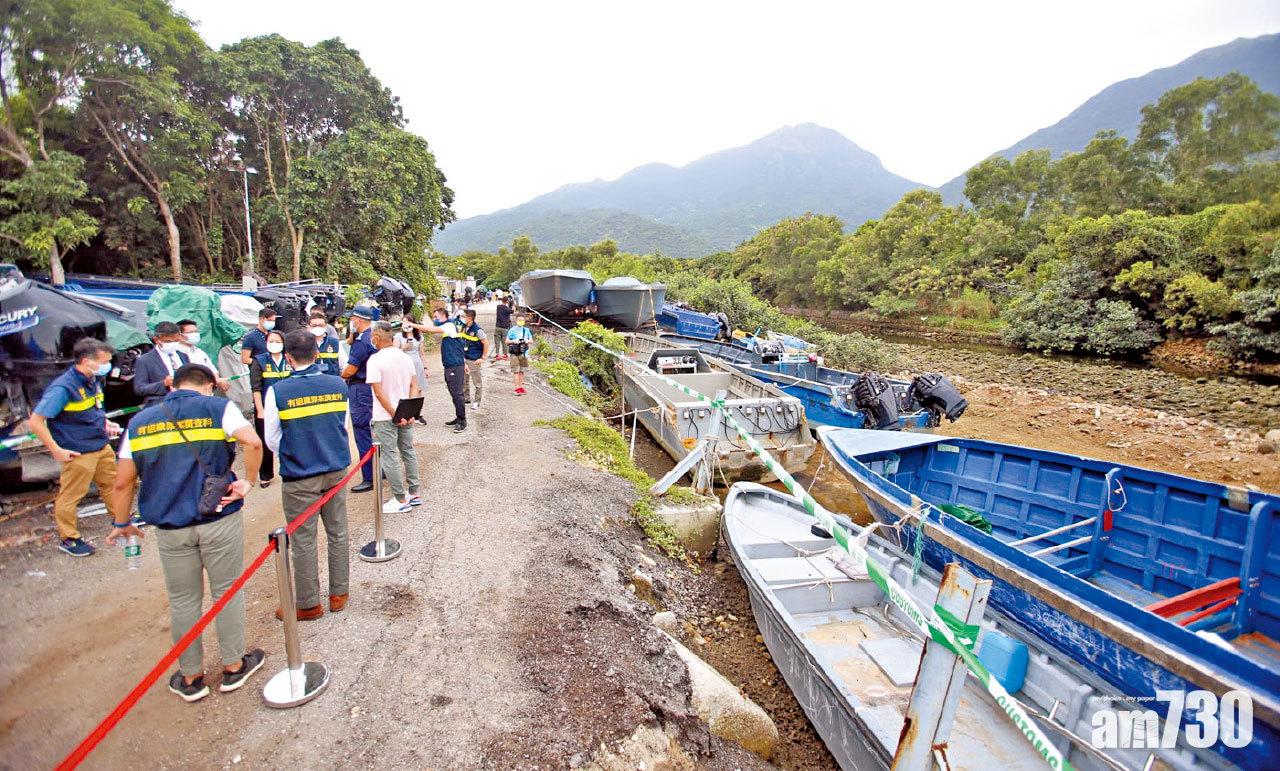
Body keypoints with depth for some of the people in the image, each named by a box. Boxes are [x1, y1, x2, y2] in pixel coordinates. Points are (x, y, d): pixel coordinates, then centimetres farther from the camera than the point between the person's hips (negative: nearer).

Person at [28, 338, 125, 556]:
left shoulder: (94, 380, 3)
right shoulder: (63, 388, -23)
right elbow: (35, 422, -21)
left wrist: (104, 422, 5)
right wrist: (57, 451, -19)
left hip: (102, 446, 8)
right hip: (79, 453, -8)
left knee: (113, 483, 22)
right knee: (70, 497, 7)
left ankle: (121, 519, 40)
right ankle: (68, 539, 21)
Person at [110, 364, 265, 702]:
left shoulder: (139, 421, 9)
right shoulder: (218, 407, -3)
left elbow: (123, 483, 9)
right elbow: (253, 442, -22)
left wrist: (121, 524, 22)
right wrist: (248, 482, -10)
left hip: (170, 528, 3)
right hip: (220, 521, -3)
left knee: (183, 602, 16)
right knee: (227, 593, 13)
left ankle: (190, 677, 30)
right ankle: (234, 666, 27)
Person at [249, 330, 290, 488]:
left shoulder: (289, 361, 4)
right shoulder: (259, 361, -2)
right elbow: (256, 387, -6)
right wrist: (260, 410, -11)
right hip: (266, 409, -2)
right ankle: (266, 476, 20)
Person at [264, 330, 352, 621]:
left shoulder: (277, 391, -13)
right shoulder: (338, 385, -5)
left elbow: (272, 439, -3)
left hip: (299, 477, -3)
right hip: (337, 471, 3)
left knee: (303, 542, 10)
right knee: (337, 534, 15)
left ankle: (309, 604, 23)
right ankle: (339, 593, 27)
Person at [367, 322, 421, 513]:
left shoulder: (375, 360, -15)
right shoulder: (406, 357, 4)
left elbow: (379, 392, -18)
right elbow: (414, 386, 3)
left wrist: (394, 415, -15)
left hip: (385, 417, -6)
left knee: (390, 457, 3)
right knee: (408, 452, 16)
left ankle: (401, 500, 9)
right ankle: (414, 493, 23)